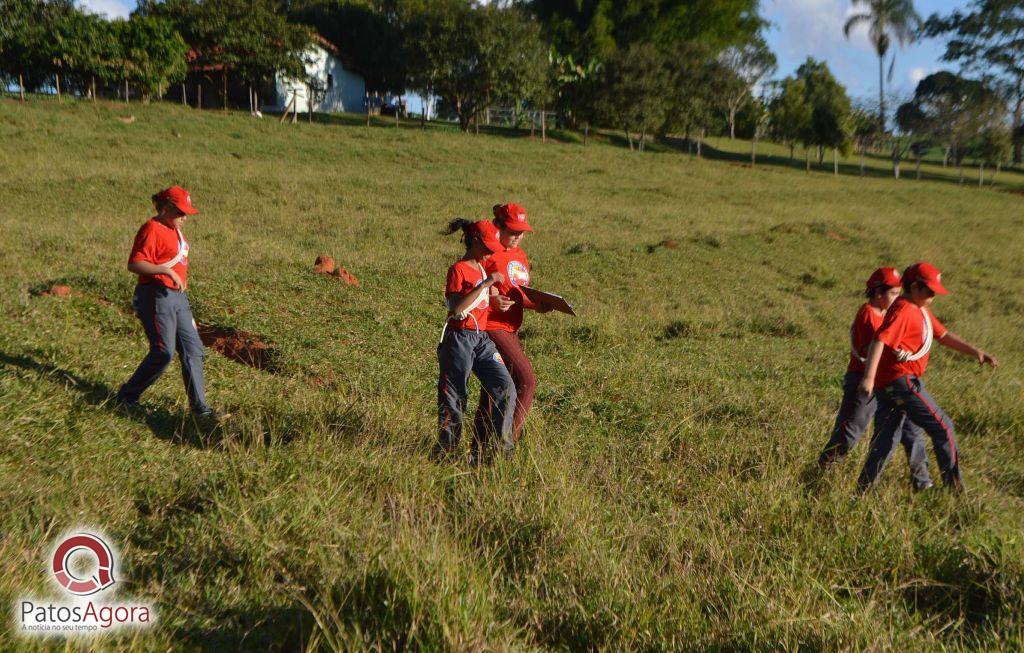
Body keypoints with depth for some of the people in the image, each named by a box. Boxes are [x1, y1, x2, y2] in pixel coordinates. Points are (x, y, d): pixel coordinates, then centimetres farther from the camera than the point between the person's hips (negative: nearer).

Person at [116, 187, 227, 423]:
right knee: (163, 352, -9)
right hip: (156, 296, -9)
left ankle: (200, 408, 8)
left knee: (193, 349, 5)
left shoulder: (174, 230, 17)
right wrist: (166, 271, -28)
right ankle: (127, 397, 11)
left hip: (177, 297, 9)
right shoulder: (151, 229, -12)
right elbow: (134, 264, -21)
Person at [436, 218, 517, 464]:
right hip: (459, 339, -7)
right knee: (453, 397, 2)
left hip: (482, 338, 7)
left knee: (505, 387, -7)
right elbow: (456, 308, -25)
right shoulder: (458, 269, -9)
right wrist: (486, 283, -25)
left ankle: (500, 446, 0)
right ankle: (445, 451, 16)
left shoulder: (483, 267, 15)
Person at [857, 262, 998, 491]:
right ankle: (955, 488, 5)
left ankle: (863, 489, 13)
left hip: (889, 386, 10)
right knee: (943, 427, -2)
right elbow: (879, 341, -26)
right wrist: (869, 378, -36)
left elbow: (943, 335, 26)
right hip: (901, 381, -10)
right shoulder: (903, 310, -14)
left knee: (885, 442, 10)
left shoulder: (921, 310, 19)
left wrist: (975, 351, 15)